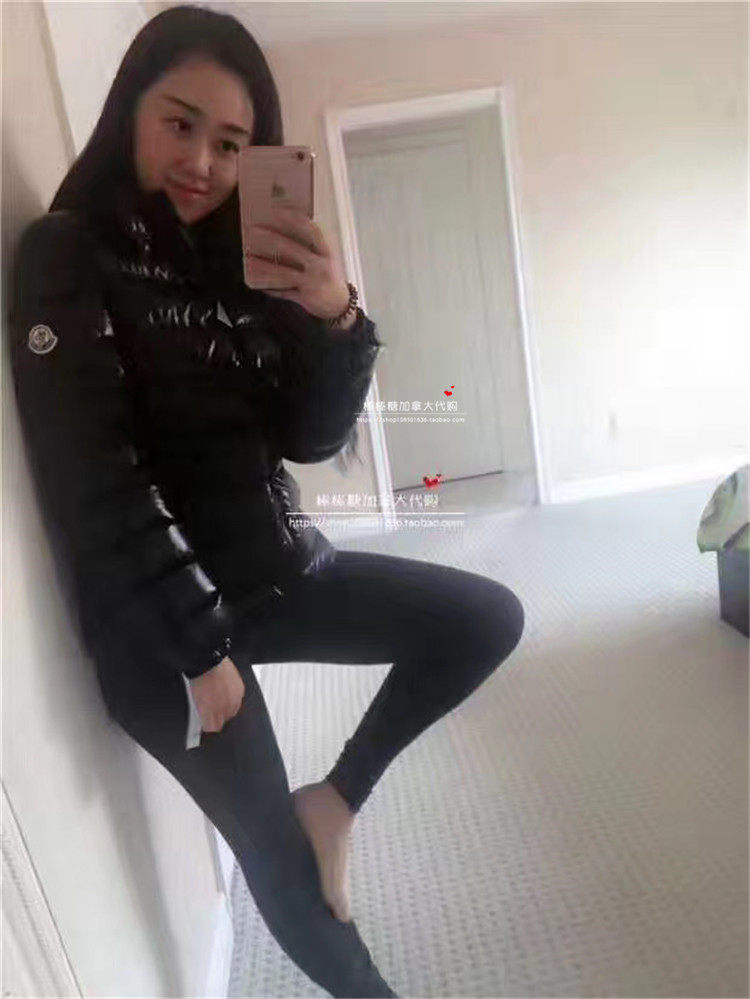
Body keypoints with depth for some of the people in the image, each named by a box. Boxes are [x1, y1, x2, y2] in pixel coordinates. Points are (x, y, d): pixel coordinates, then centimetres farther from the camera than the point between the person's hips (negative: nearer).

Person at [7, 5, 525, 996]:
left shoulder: (237, 260, 9)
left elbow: (311, 440, -1)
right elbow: (95, 479, -15)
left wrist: (337, 319, -18)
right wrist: (195, 647, -14)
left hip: (278, 570, 6)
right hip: (165, 620, -5)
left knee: (488, 618, 1)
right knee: (279, 854, 7)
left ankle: (339, 795, 15)